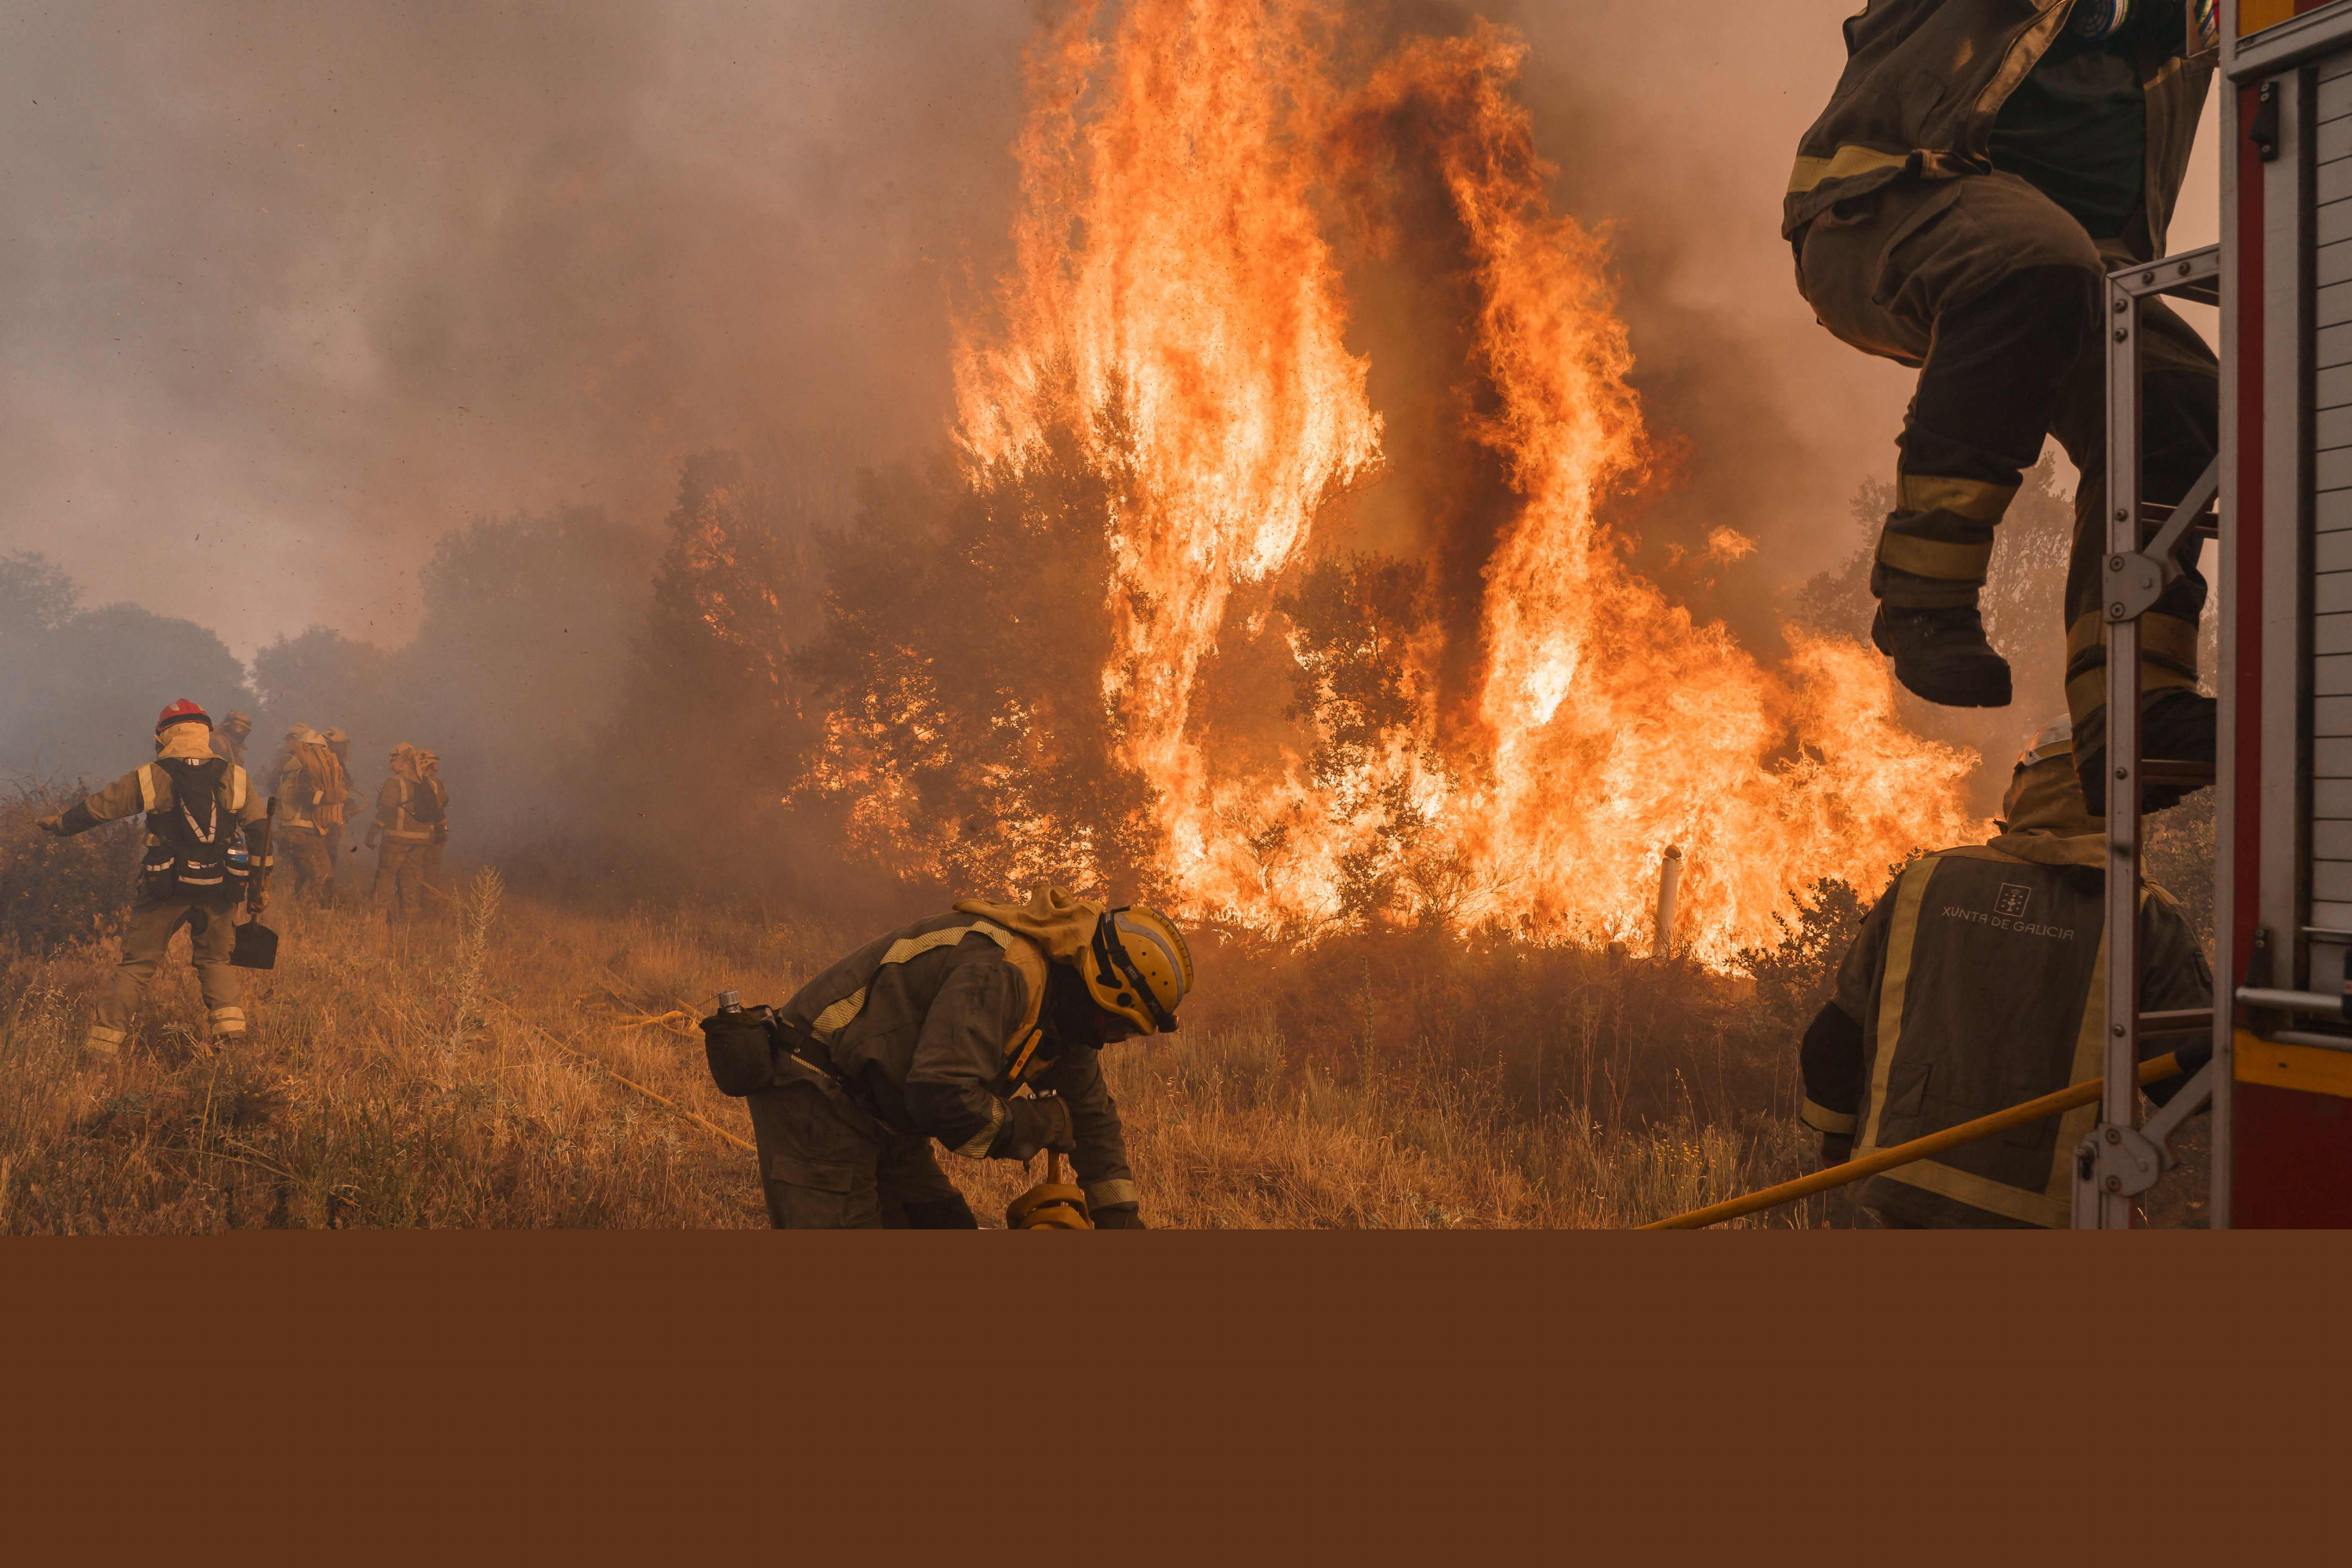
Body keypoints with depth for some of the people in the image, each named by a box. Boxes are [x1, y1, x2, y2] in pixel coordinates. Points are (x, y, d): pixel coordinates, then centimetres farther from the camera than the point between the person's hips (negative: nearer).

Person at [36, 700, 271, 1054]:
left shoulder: (150, 777, -1)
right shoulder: (235, 777, 3)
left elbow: (98, 808, 9)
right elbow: (259, 829, 3)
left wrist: (58, 823, 28)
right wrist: (260, 883, 9)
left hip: (166, 888, -1)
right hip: (220, 890, 1)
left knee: (136, 964, 8)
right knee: (216, 960, 18)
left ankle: (103, 1040, 10)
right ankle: (229, 1024, 3)